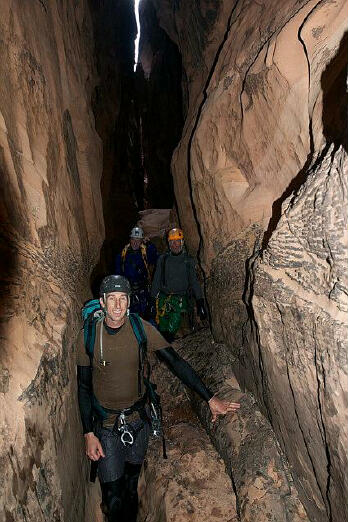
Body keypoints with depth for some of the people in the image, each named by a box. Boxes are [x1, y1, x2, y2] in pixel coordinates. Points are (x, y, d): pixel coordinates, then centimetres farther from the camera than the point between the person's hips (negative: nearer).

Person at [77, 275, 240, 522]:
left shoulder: (142, 329, -12)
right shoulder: (88, 336, -13)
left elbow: (177, 363, -10)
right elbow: (84, 387, -5)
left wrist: (211, 399, -12)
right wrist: (89, 434, -7)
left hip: (139, 419, 1)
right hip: (105, 424, -1)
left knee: (132, 484, 19)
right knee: (113, 497, 0)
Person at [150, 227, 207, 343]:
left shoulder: (188, 260, 6)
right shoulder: (163, 259, 8)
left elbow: (194, 281, 6)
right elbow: (156, 281, 12)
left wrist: (200, 302, -1)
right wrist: (153, 300, 9)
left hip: (180, 300, -1)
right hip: (163, 298, 2)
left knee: (172, 330, -9)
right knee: (163, 330, 0)